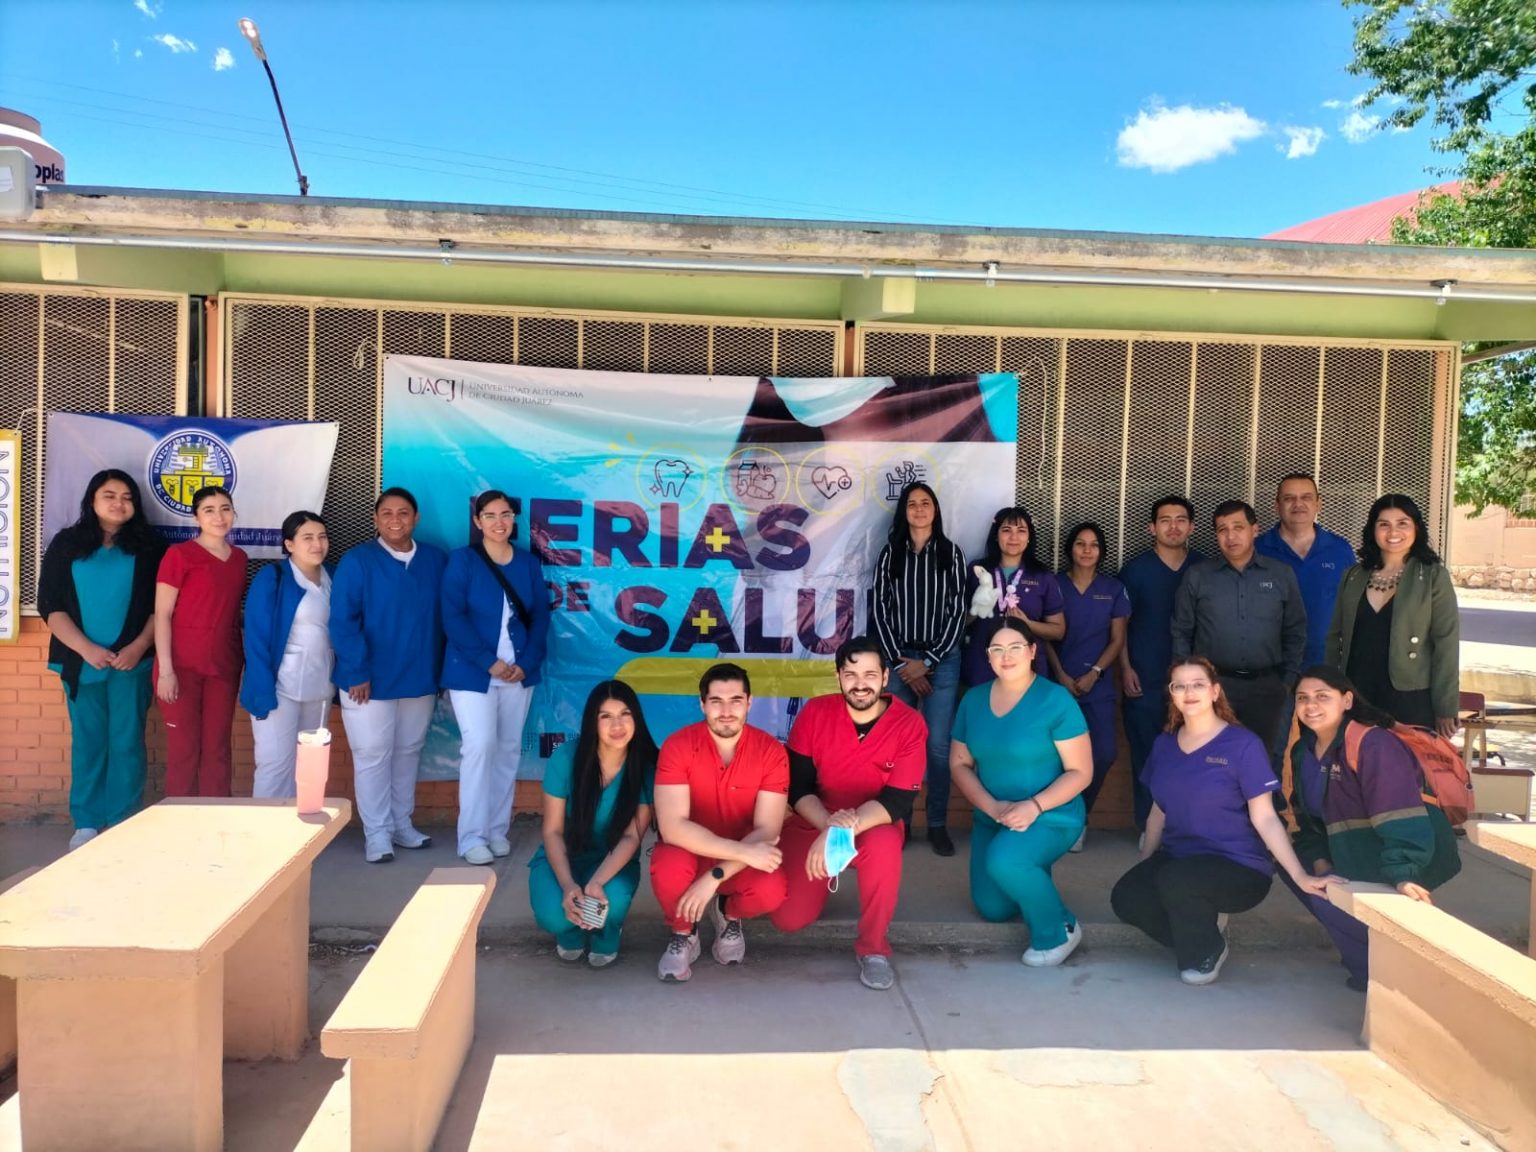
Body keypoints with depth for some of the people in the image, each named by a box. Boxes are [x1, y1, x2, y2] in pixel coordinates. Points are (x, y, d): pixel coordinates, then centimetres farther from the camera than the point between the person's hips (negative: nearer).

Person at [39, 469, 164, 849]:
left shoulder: (149, 545, 5)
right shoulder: (66, 545, 6)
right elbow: (49, 606, 0)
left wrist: (138, 646, -11)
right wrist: (86, 649, -11)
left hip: (132, 661, -1)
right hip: (82, 662, 1)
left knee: (127, 743, 1)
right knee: (87, 742, 6)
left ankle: (124, 825, 9)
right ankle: (86, 824, 15)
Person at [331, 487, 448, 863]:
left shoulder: (436, 561, 4)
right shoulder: (357, 561, -7)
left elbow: (445, 618, 8)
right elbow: (342, 621, -12)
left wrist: (440, 668, 6)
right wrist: (357, 672, -17)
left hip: (420, 678, 4)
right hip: (370, 680, -4)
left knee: (408, 752, 15)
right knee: (373, 756, 2)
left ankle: (402, 824, 28)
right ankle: (377, 834, 13)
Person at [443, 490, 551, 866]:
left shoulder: (529, 562, 8)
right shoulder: (462, 560, -3)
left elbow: (540, 617, 6)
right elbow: (453, 617, -10)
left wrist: (526, 663, -8)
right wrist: (489, 662, -17)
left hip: (519, 672, 4)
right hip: (473, 672, -4)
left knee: (509, 749, 8)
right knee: (480, 746, -10)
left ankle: (498, 830, 19)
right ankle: (472, 836, 0)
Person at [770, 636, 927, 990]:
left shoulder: (909, 724, -16)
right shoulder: (815, 712, -11)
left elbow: (896, 802, -21)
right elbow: (798, 787, -9)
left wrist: (842, 830, -36)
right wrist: (829, 823, -29)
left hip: (875, 827, -2)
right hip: (813, 824, 2)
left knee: (885, 844, -38)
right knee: (788, 919, -10)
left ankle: (874, 948, -14)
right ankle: (822, 879, 28)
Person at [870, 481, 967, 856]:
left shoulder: (951, 553, 2)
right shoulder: (890, 554, 5)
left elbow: (958, 612, -1)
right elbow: (880, 610, 2)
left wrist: (927, 661, -6)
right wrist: (901, 661, -5)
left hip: (942, 660, -1)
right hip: (899, 659, 1)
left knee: (938, 746, -2)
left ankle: (938, 825, 11)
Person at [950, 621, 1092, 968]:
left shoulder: (1056, 699, -15)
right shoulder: (973, 699, -1)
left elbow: (1080, 771, -14)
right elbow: (959, 763, 3)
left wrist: (1034, 807, -26)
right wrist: (992, 807, -14)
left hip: (1051, 816, -5)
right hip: (991, 818, 6)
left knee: (1003, 861, -34)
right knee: (993, 909, 6)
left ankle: (1058, 930, -6)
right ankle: (1032, 876, 39)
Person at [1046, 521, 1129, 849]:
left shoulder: (1113, 589, 9)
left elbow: (1117, 639, 7)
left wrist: (1093, 674, -5)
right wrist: (1061, 675, -6)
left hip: (1097, 685, 1)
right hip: (1058, 682, -1)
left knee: (1104, 752, -12)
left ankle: (1077, 815, 10)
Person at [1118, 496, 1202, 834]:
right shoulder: (1135, 569, -1)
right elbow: (1120, 624, 1)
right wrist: (1125, 669, -6)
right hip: (1145, 679, -1)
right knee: (1146, 755, 4)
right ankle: (1149, 827, 15)